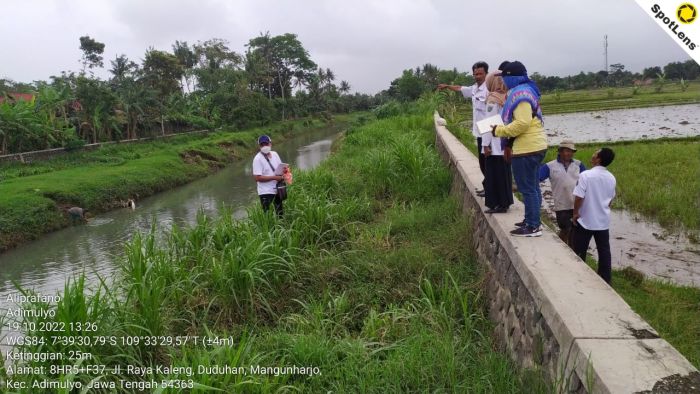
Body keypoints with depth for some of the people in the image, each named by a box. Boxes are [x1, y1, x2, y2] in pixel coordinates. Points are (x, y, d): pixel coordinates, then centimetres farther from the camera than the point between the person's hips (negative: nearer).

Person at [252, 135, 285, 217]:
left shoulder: (274, 154, 5)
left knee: (280, 213, 19)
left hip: (277, 189, 7)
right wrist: (274, 177, -22)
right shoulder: (258, 159, -15)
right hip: (266, 192, -7)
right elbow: (257, 178, -20)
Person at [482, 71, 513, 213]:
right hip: (505, 143, 7)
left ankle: (498, 204, 4)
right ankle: (505, 201, 23)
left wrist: (486, 144, -13)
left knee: (495, 174, 0)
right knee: (504, 172, 14)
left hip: (495, 145, -7)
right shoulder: (507, 97, 5)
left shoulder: (493, 99, -12)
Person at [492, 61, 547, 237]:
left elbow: (522, 123, -26)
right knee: (532, 186, 18)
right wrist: (503, 128, 11)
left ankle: (533, 227, 2)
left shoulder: (520, 94, -17)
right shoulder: (526, 90, 16)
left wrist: (499, 130, -16)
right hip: (535, 145, 11)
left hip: (527, 149, -11)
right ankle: (532, 220, 29)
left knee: (527, 188, -4)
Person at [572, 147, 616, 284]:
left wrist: (576, 213, -6)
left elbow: (579, 197, -20)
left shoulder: (586, 175, -18)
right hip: (603, 221, 5)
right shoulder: (611, 178, 1)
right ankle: (606, 280, 20)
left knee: (579, 252, 7)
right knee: (604, 251, 13)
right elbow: (611, 199, 12)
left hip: (585, 221, -5)